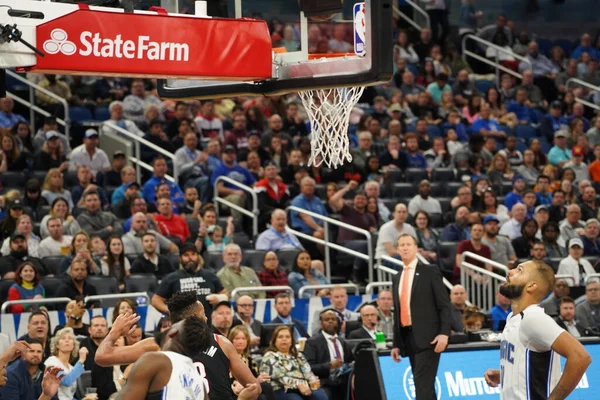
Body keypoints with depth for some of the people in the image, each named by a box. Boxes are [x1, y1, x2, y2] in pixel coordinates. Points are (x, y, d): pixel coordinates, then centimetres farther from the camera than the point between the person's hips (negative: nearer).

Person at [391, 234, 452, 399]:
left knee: (423, 383, -14)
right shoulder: (397, 278, 17)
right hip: (407, 337, 7)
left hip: (427, 337, -7)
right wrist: (396, 344, 16)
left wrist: (444, 333, -17)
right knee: (422, 385, 8)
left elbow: (444, 306, -6)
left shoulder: (429, 273, -1)